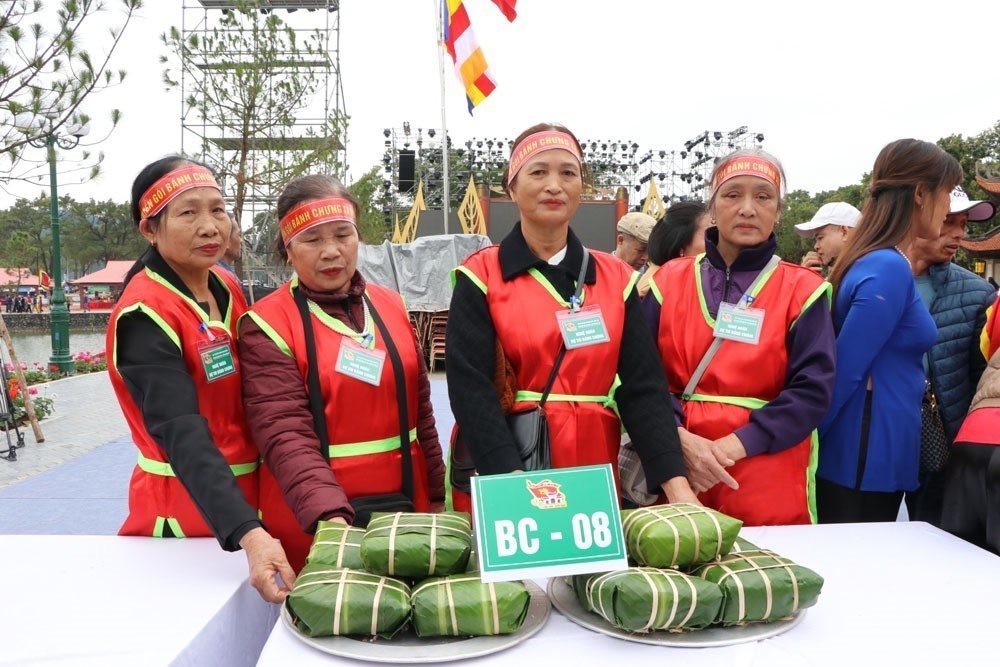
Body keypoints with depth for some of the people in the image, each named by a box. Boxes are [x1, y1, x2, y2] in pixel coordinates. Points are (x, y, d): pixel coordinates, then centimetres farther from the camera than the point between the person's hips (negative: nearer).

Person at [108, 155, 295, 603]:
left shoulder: (229, 289, 2)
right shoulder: (144, 315, -19)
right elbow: (183, 439, -30)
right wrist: (248, 534, -43)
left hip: (250, 500, 7)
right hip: (186, 517, -7)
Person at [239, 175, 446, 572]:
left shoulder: (392, 306, 6)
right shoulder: (267, 324, -9)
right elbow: (285, 434, -19)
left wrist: (435, 496, 12)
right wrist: (329, 516, -33)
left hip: (406, 508, 5)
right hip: (313, 525, -4)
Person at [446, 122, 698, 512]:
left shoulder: (617, 279, 5)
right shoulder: (480, 277, -4)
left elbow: (643, 387, -1)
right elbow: (471, 390, -13)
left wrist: (676, 485, -12)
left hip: (594, 476, 3)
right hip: (498, 483, -2)